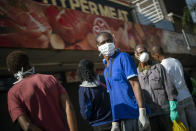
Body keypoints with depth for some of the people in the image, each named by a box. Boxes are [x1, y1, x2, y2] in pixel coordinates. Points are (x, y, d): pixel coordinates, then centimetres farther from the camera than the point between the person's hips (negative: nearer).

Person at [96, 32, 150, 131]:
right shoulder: (106, 67, 15)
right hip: (120, 116, 7)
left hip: (132, 113, -6)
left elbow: (135, 84, -13)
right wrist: (115, 122, 13)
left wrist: (142, 113, -20)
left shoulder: (123, 57, -5)